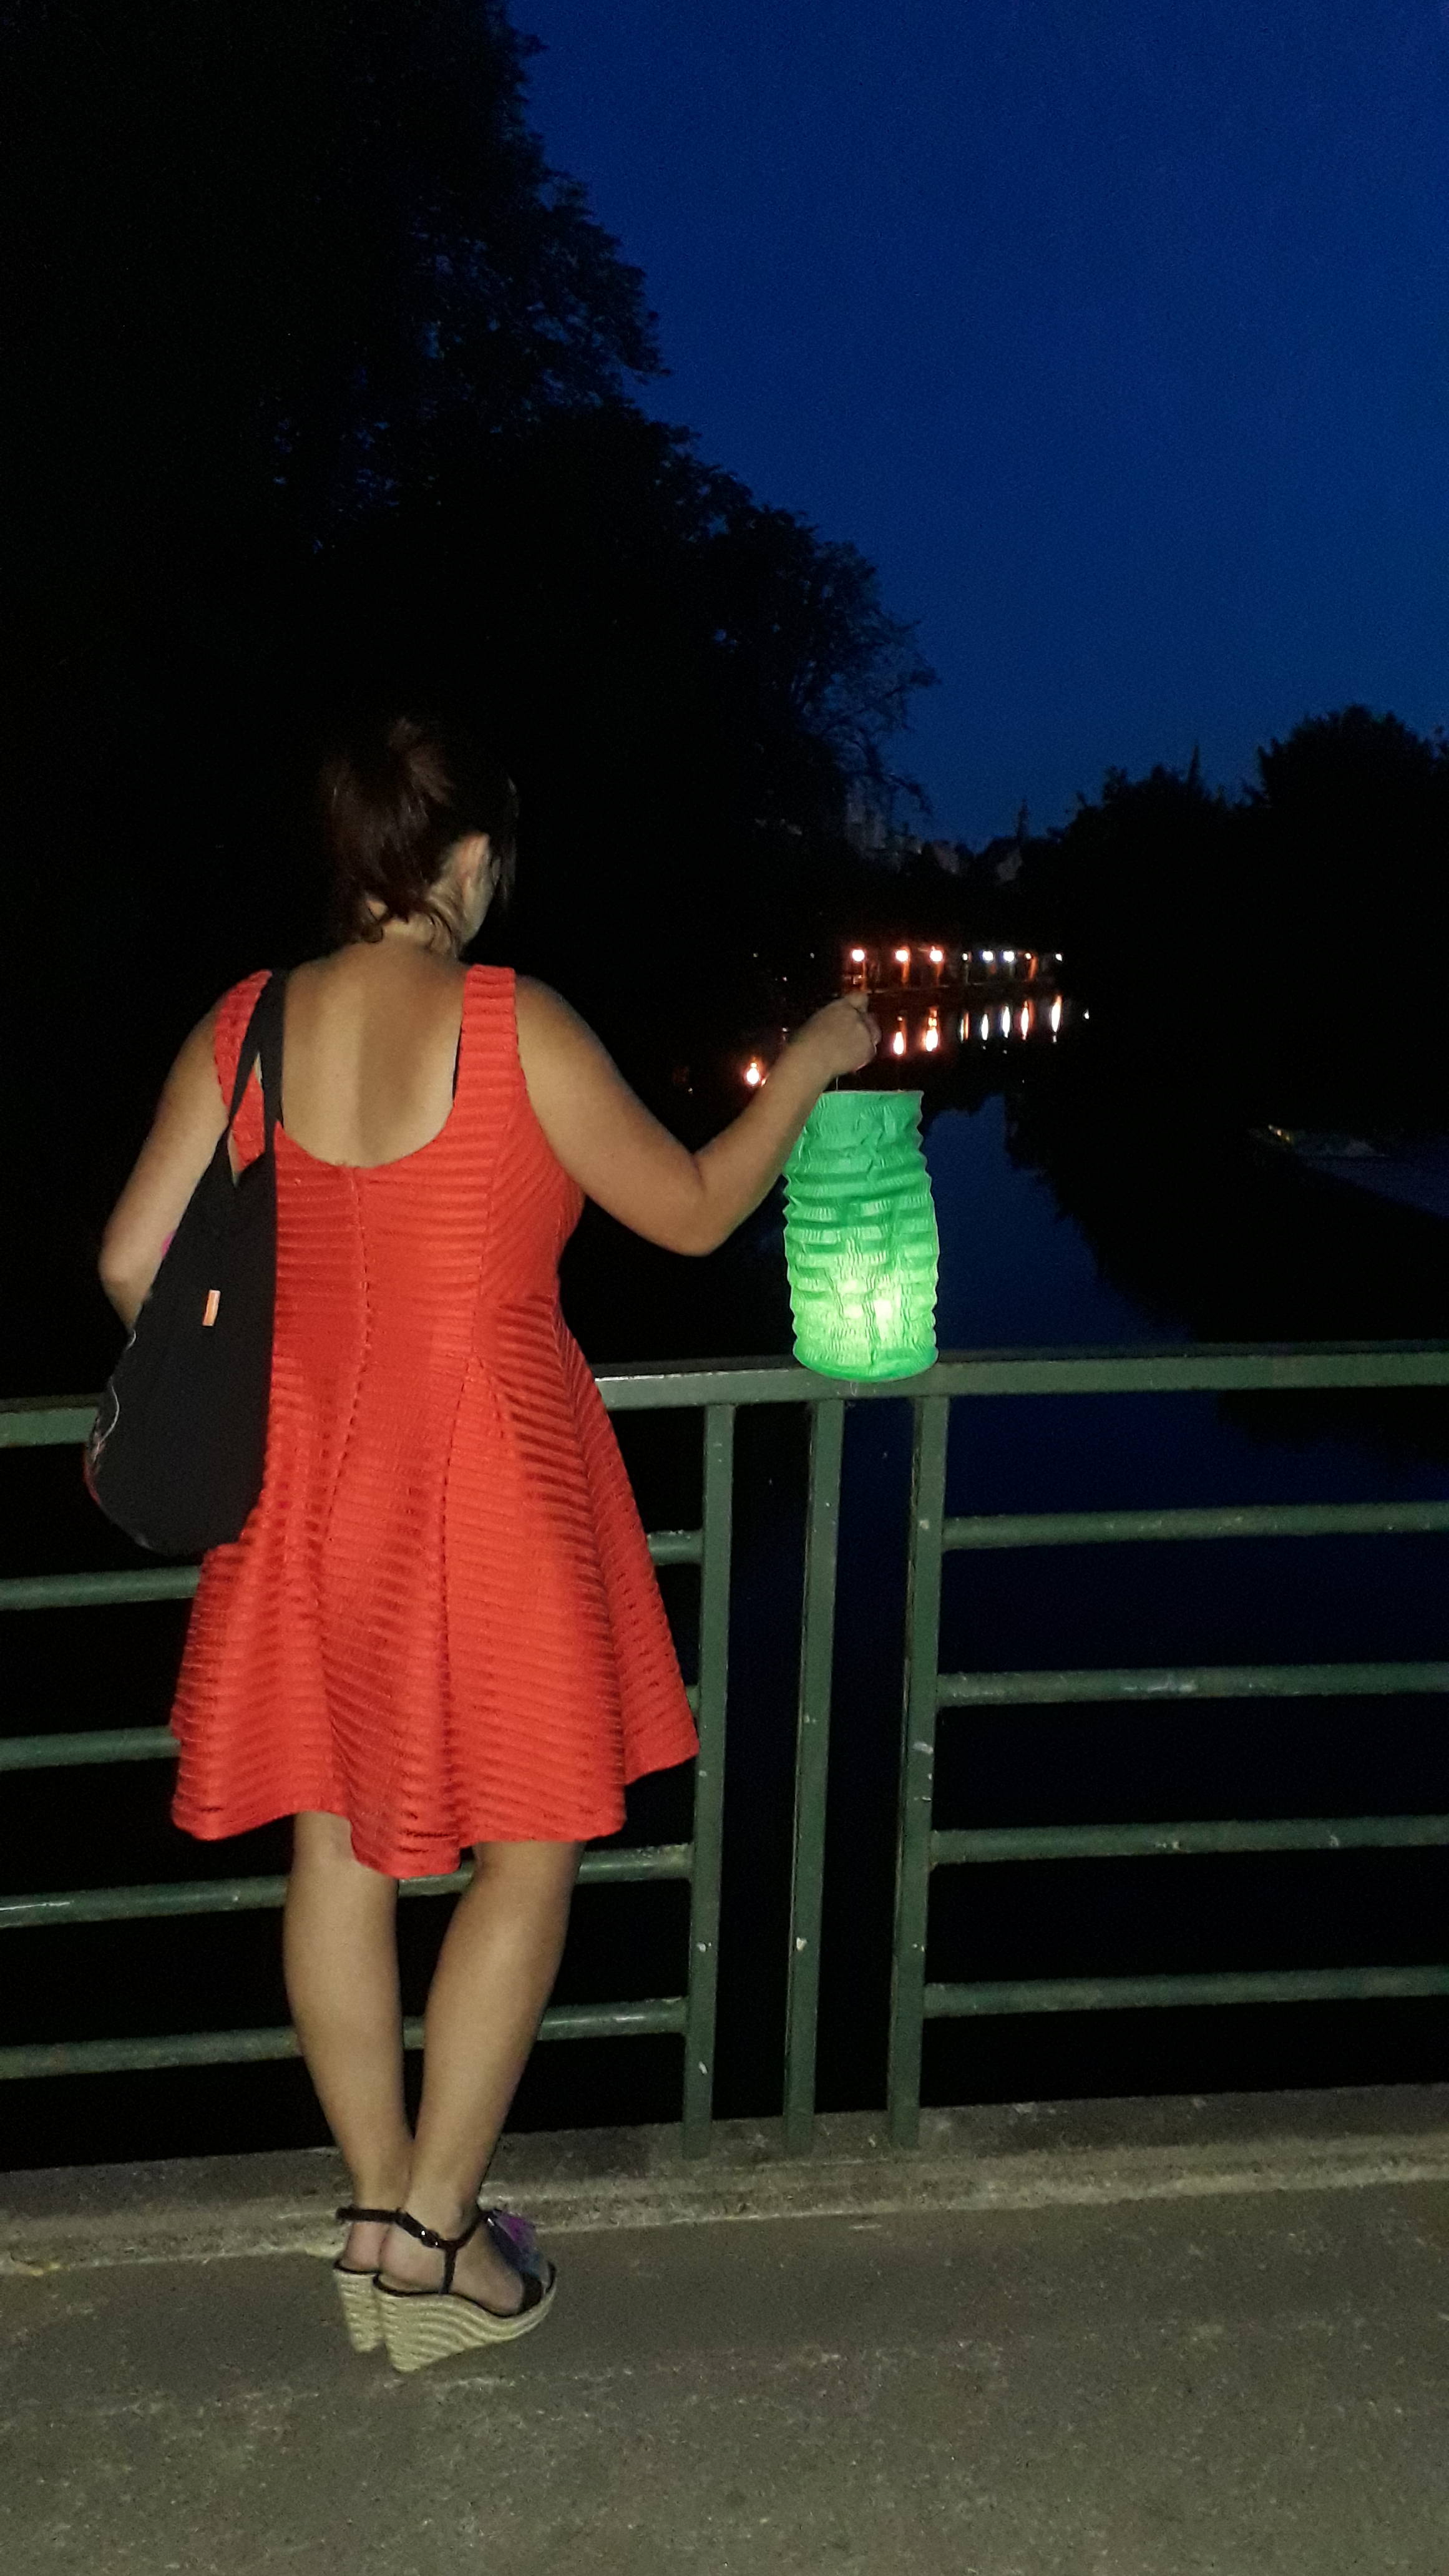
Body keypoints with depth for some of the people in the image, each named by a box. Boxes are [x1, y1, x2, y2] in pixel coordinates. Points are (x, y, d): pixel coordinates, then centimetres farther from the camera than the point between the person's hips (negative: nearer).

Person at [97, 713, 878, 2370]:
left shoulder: (244, 1026, 0)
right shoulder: (515, 1028, -14)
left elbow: (133, 1265, 2)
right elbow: (693, 1214, -5)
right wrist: (805, 1069, 10)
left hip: (308, 1479, 6)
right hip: (481, 1479, -5)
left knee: (338, 1847, 15)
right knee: (529, 1851, 9)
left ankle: (378, 2216, 27)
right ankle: (431, 2238, 13)